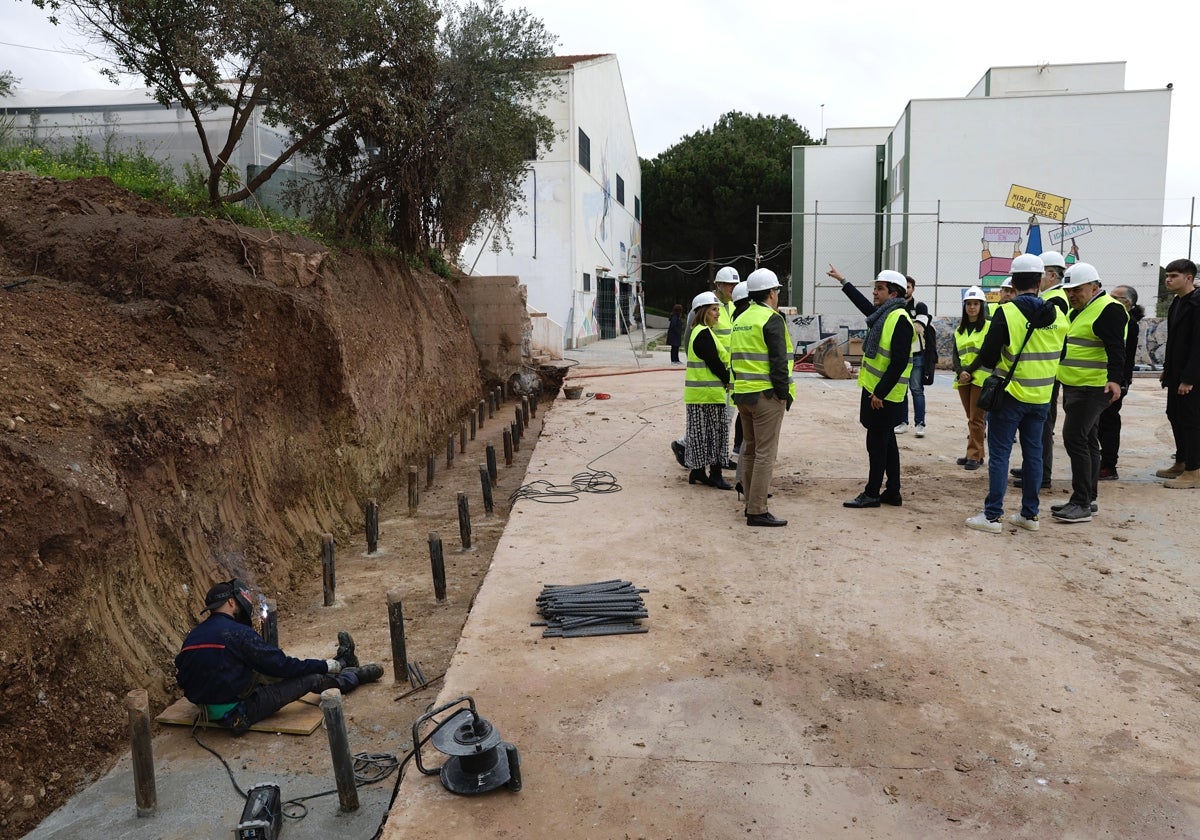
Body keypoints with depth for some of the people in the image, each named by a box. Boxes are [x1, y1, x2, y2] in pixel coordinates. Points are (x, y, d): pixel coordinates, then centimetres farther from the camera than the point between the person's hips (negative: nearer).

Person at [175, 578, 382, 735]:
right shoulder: (236, 632, -21)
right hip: (238, 712, -8)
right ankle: (355, 677, 25)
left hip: (209, 710, 9)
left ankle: (340, 662, 34)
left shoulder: (193, 635, 4)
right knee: (312, 679, 0)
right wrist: (325, 666, -3)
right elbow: (278, 663, -15)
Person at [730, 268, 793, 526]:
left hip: (742, 393, 9)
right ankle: (757, 511, -5)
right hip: (766, 396, -8)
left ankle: (751, 502, 23)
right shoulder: (771, 319, -11)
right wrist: (784, 393, -12)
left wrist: (740, 385, 18)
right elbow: (778, 362, -17)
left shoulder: (740, 319, 15)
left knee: (750, 450, 15)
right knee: (765, 454, -5)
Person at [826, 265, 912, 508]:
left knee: (877, 443, -2)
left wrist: (880, 393, -22)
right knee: (886, 442, 13)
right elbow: (864, 305, 33)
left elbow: (899, 363, -23)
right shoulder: (884, 314, 11)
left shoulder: (900, 319, -18)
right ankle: (892, 492, 21)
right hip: (875, 390, 10)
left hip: (885, 395, -10)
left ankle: (872, 493, 6)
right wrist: (843, 281, 40)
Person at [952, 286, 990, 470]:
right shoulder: (959, 329, 15)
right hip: (963, 379, 6)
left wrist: (971, 371, -17)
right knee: (971, 417, 11)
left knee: (976, 418, -7)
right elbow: (956, 353, 11)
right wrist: (960, 372, -6)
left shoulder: (988, 327, -3)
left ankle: (975, 455, -3)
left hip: (981, 378, -6)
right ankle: (975, 453, 18)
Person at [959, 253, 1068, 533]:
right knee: (1033, 454, 12)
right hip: (1041, 397, 5)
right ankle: (1030, 514, 20)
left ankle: (992, 516, 1)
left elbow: (988, 357, -13)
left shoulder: (1007, 312, -15)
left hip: (1010, 396, -5)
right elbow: (1058, 356, 11)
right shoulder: (1057, 315, 2)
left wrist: (970, 369, 5)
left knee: (999, 454, 0)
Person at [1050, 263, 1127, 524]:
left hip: (1093, 388, -10)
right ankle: (1087, 499, 23)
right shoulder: (1077, 310, 17)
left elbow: (1116, 348, -23)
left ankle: (1082, 504, -10)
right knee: (1087, 441, 14)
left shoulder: (1108, 310, -13)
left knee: (1075, 439, -14)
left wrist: (1114, 379, -33)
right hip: (1075, 387, 10)